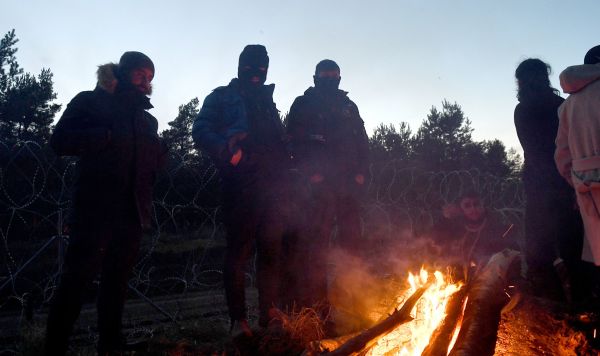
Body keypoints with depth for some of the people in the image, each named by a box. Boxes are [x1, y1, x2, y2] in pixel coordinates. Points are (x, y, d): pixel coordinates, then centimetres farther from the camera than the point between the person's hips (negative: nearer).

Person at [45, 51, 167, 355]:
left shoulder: (146, 117, 19)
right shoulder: (90, 102, 5)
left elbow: (156, 161, 20)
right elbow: (60, 141, -6)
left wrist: (159, 151, -2)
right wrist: (107, 136, -16)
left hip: (132, 211, 5)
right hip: (95, 206, -5)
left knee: (117, 279, 9)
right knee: (78, 276, -7)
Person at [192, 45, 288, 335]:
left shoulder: (267, 102, 26)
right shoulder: (223, 97, 10)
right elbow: (201, 130, -4)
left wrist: (282, 167, 5)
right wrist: (227, 150, -21)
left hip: (271, 185, 6)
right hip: (240, 183, -5)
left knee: (271, 248, 7)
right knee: (239, 248, -3)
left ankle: (269, 313, 18)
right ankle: (238, 318, 5)